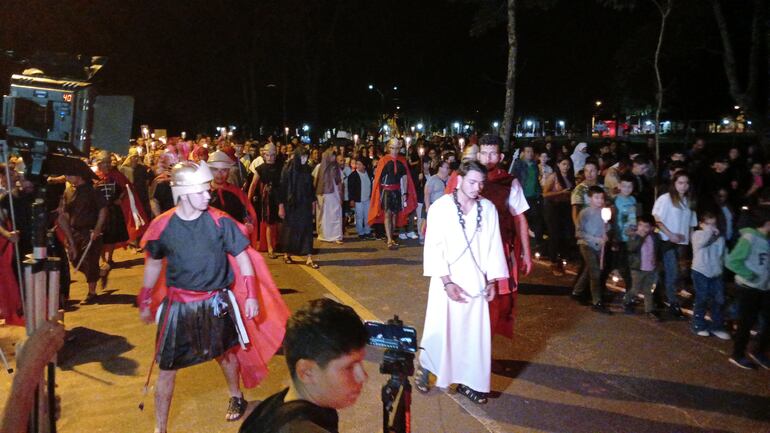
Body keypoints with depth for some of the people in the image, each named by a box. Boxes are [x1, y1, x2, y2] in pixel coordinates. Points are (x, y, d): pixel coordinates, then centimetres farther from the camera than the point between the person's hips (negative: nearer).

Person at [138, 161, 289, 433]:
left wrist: (251, 295, -9)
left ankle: (236, 398, 49)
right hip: (178, 305, 0)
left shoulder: (220, 221, -13)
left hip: (216, 301, 0)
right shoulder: (162, 226, -10)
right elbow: (153, 264, 7)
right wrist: (145, 302, 12)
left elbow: (243, 257, -5)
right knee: (167, 367, 5)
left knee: (226, 354, 20)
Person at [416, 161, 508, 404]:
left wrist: (492, 281, 3)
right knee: (439, 329, 5)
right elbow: (433, 247, -10)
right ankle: (425, 369, 29)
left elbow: (493, 246, 5)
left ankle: (467, 381, 22)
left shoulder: (488, 209, -1)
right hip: (447, 281, -3)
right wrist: (447, 282, -15)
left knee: (475, 333, 7)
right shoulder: (440, 207, -9)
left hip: (475, 282, 3)